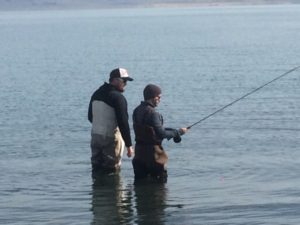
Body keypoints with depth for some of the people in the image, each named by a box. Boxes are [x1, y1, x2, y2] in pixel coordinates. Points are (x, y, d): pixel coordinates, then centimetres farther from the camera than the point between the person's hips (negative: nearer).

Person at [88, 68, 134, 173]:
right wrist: (129, 145, -16)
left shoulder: (96, 94, 10)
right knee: (112, 170, -2)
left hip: (95, 136, 8)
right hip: (111, 139, -8)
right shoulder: (118, 97, -16)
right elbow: (123, 123, -19)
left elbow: (90, 117, 19)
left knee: (97, 169, 13)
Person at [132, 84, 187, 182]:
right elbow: (161, 134, -19)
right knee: (160, 181, 2)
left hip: (139, 151, 9)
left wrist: (172, 131, 10)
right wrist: (178, 132, -6)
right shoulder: (152, 113, -19)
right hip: (152, 151, -9)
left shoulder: (137, 111, 8)